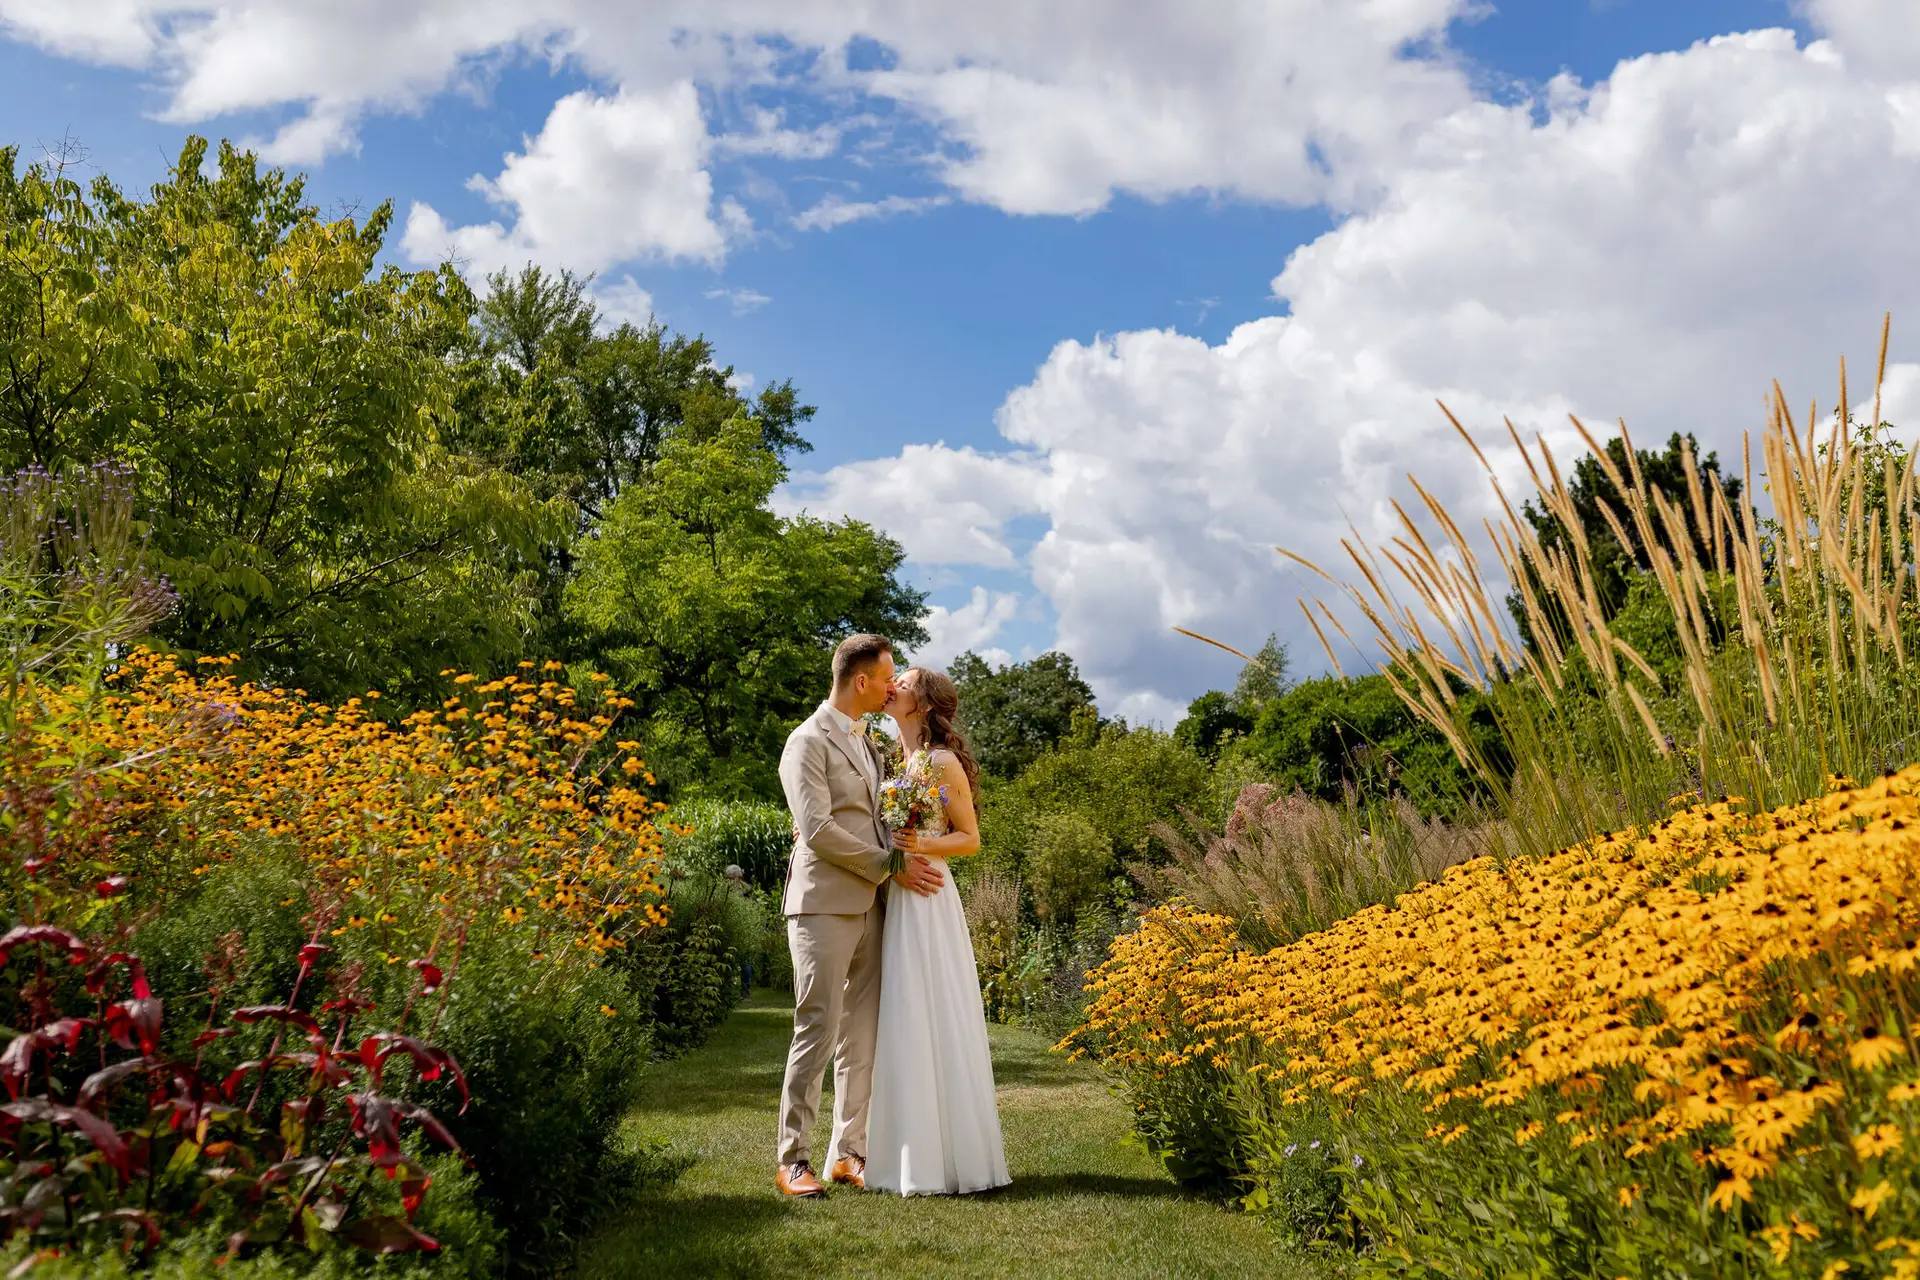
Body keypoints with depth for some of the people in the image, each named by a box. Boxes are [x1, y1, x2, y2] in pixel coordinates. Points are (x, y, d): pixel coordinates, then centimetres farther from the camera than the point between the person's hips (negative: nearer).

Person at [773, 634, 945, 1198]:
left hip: (869, 903, 8)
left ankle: (847, 1152, 14)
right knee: (818, 1027, -7)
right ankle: (793, 1159, 1)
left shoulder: (867, 740, 20)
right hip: (825, 903, -8)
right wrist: (890, 866, -11)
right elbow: (818, 830, -15)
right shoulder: (808, 741, -7)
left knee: (863, 1032, 6)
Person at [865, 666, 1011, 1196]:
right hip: (890, 903, 7)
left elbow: (970, 839, -3)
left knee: (933, 1025, -4)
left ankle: (944, 1157, 4)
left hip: (927, 904, -7)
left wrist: (925, 846, -20)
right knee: (900, 1027, 9)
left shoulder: (943, 763, -6)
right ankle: (906, 1151, 17)